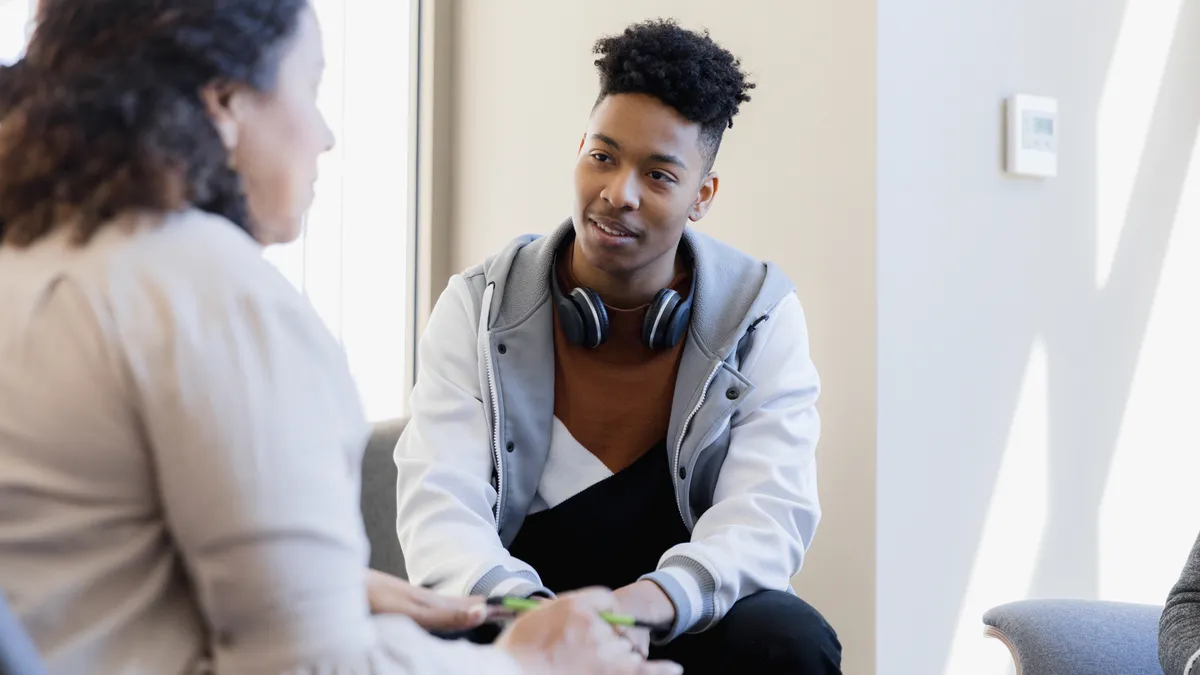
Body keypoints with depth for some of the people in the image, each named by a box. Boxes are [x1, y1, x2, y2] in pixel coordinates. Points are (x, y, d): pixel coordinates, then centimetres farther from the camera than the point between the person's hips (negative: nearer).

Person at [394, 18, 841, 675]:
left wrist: (649, 599, -34)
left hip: (685, 620, 1)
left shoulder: (761, 315, -1)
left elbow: (768, 510, -13)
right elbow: (438, 501, -12)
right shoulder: (479, 307, -1)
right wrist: (526, 610, -34)